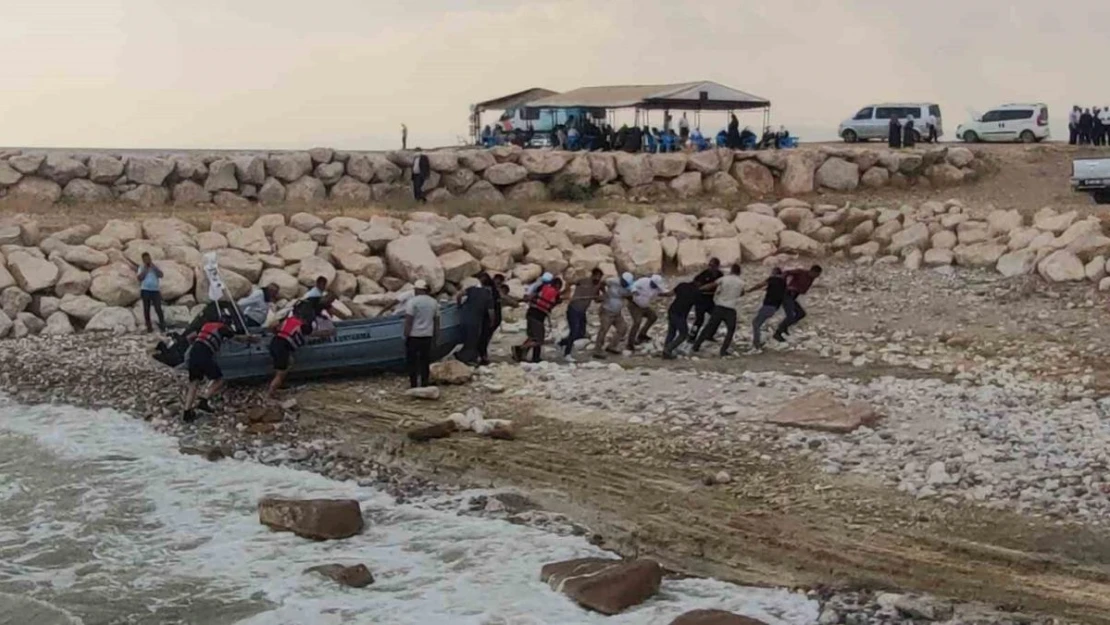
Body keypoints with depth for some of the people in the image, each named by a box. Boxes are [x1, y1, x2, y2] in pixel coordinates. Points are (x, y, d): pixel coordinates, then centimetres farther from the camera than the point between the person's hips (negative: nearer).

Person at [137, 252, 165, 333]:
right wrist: (145, 269, -8)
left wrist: (153, 267, -8)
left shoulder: (155, 267, 9)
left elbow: (161, 275, -8)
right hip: (145, 290, 1)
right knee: (146, 309, 2)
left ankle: (162, 325, -2)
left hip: (155, 290, -1)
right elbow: (140, 278, -7)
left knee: (158, 309, -9)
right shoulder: (141, 268, 7)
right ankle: (149, 327, 6)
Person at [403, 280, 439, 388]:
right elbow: (436, 322, 11)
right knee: (425, 361, 10)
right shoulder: (434, 302, 8)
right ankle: (424, 384, 12)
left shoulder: (412, 301, -11)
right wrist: (435, 338, 16)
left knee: (411, 361, 3)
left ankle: (413, 385, 3)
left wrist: (405, 336, -9)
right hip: (427, 336, 5)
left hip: (413, 336, -5)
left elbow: (408, 321, -14)